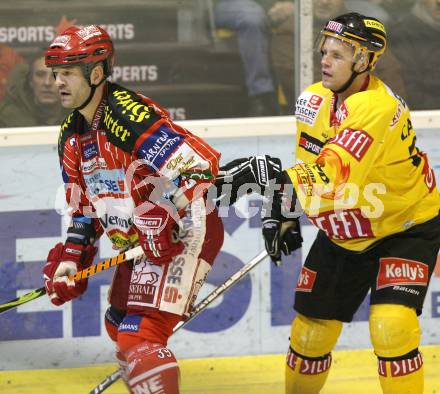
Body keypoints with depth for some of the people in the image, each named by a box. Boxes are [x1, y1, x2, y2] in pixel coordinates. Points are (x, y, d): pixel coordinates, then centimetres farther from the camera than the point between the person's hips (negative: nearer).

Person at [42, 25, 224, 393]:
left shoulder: (129, 115, -23)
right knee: (119, 326, 26)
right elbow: (85, 207, 17)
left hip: (185, 234, -11)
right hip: (137, 244, 11)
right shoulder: (71, 135, 8)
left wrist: (165, 221, -32)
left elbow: (200, 164, -29)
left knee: (140, 338, -19)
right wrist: (70, 259, 6)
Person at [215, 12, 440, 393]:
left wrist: (269, 173, -51)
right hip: (344, 233, 7)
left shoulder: (379, 108, -31)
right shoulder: (313, 100, -5)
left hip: (408, 226, -7)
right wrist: (279, 213, 6)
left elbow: (331, 179, -42)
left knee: (391, 328, -23)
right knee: (311, 331, 9)